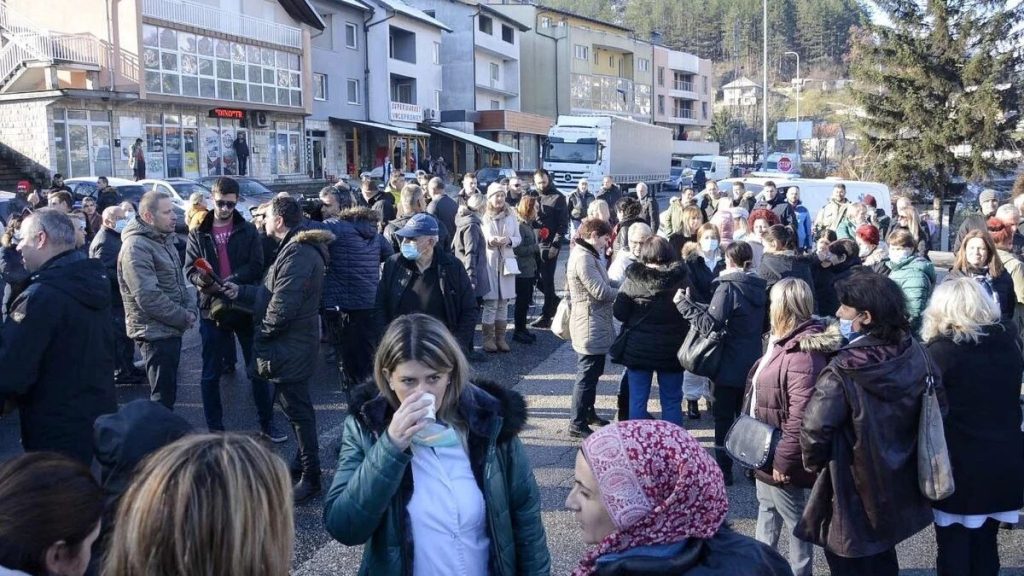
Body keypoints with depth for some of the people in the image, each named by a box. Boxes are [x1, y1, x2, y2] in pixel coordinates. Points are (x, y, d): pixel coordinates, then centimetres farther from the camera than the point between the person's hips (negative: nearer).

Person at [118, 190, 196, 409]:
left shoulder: (165, 240, 13)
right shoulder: (136, 247, -19)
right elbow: (148, 297, -25)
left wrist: (190, 309, 2)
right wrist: (183, 318, -16)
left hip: (171, 329, 10)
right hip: (155, 332, -10)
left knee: (167, 391, 19)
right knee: (163, 395, -5)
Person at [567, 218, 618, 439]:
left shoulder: (587, 255, 14)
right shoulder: (583, 258, -21)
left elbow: (600, 285, 14)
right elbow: (601, 291, -23)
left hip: (594, 325, 11)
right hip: (591, 325, -11)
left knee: (591, 372, 22)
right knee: (587, 375, -3)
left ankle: (588, 413, 36)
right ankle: (577, 424, 4)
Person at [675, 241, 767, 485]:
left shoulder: (727, 287, -18)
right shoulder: (759, 287, 5)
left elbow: (711, 324, -23)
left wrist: (684, 304, -18)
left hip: (729, 367, -7)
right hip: (752, 364, 7)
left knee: (724, 418, 3)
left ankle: (723, 470, 8)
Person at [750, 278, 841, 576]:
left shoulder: (802, 353, -28)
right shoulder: (783, 341, 6)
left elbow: (801, 417, -31)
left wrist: (784, 460, -25)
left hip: (780, 457, -11)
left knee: (795, 520, 7)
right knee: (767, 509, 26)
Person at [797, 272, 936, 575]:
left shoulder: (845, 369, -27)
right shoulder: (914, 353, -7)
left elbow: (814, 428, -32)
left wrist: (815, 463, -11)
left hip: (854, 495, -6)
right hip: (898, 488, 6)